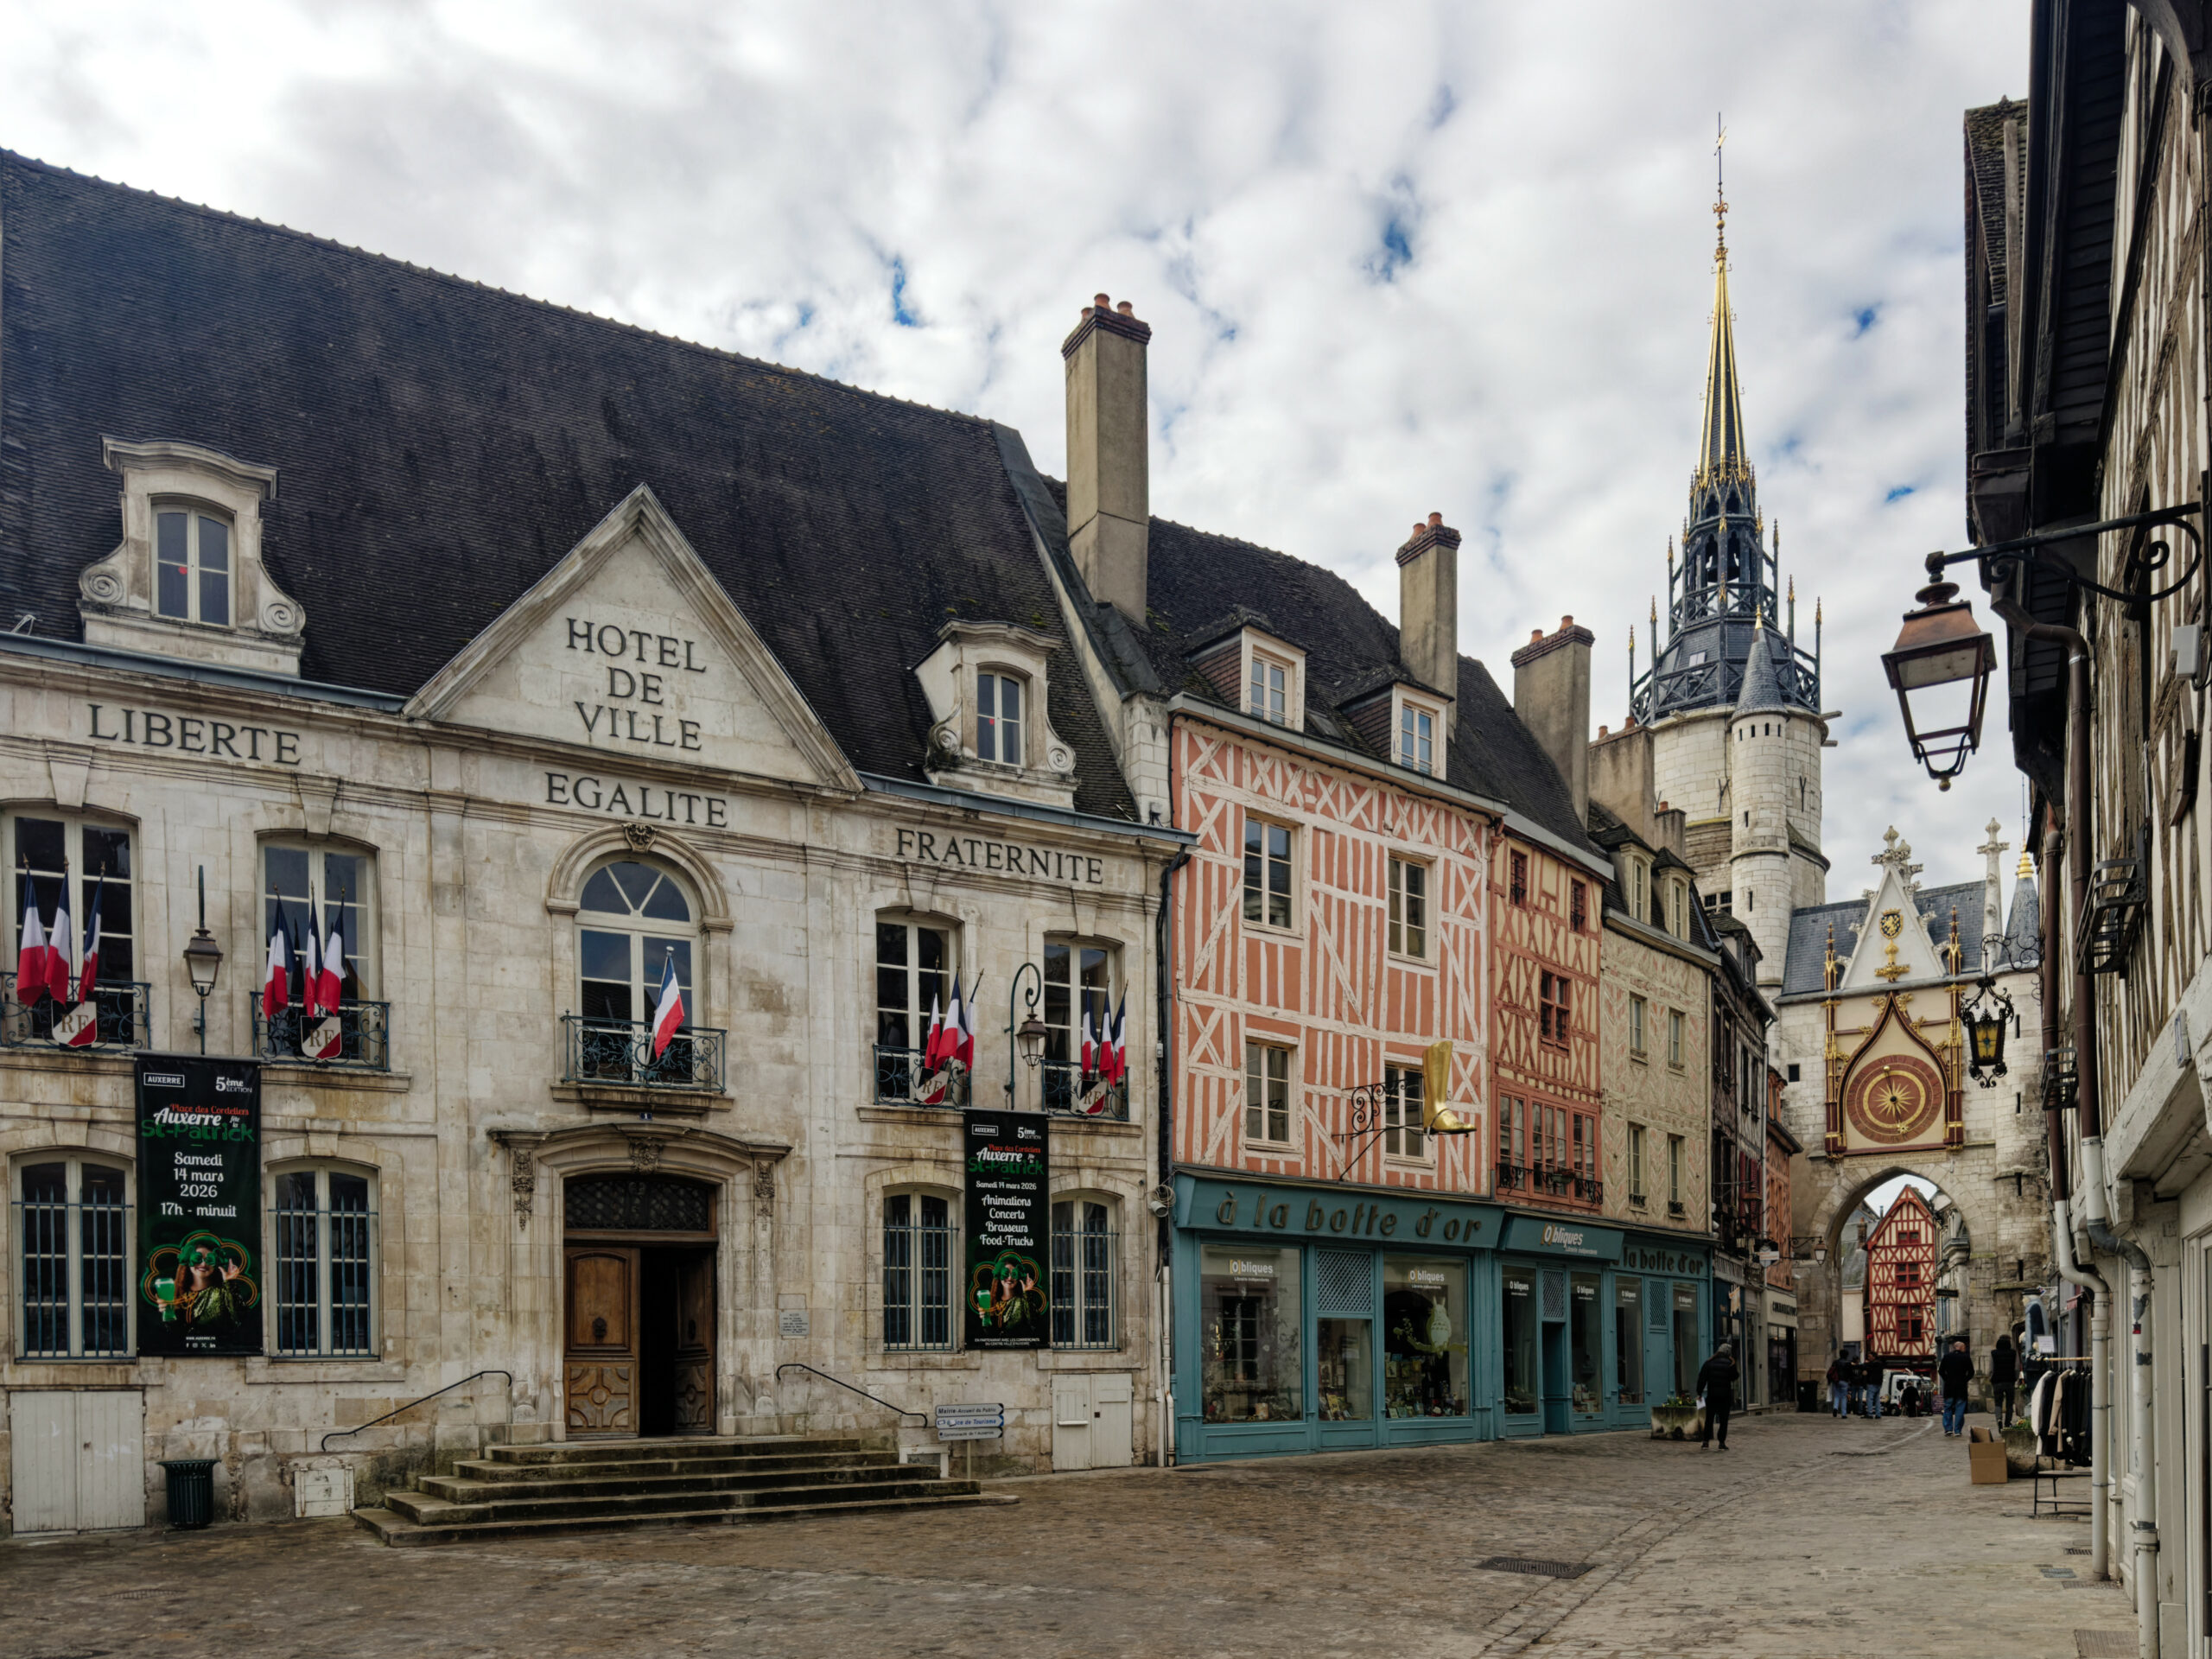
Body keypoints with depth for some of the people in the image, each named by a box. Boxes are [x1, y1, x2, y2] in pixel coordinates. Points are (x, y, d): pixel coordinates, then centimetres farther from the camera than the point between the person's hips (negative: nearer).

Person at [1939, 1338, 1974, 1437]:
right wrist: (1965, 1380, 6)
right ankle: (1957, 1431, 2)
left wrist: (1947, 1379, 10)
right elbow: (1971, 1372, -4)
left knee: (1948, 1408, 9)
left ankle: (1948, 1429, 1)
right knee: (1960, 1409, 4)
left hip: (1949, 1387, 1)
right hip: (1961, 1388, -1)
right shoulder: (1966, 1358, -2)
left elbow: (1941, 1371, 1)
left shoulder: (1947, 1357, 3)